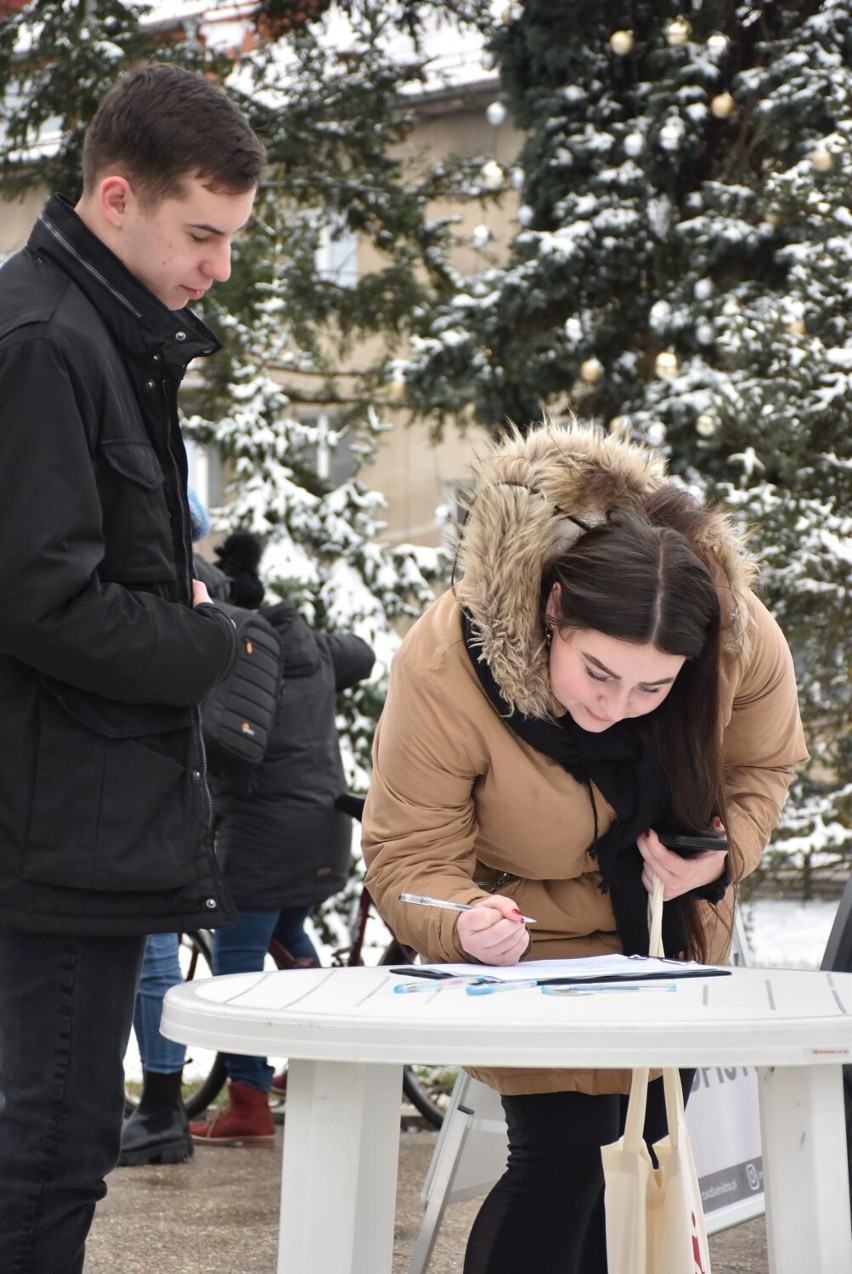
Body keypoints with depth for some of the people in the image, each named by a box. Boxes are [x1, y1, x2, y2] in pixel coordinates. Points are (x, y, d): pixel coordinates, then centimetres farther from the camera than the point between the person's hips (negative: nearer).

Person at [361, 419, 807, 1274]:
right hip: (530, 943, -4)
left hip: (668, 941, 4)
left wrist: (721, 856, -23)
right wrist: (466, 924, -49)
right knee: (567, 1155, -16)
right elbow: (409, 857, -27)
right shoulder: (444, 667, -36)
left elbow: (762, 766, -4)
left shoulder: (744, 641, -27)